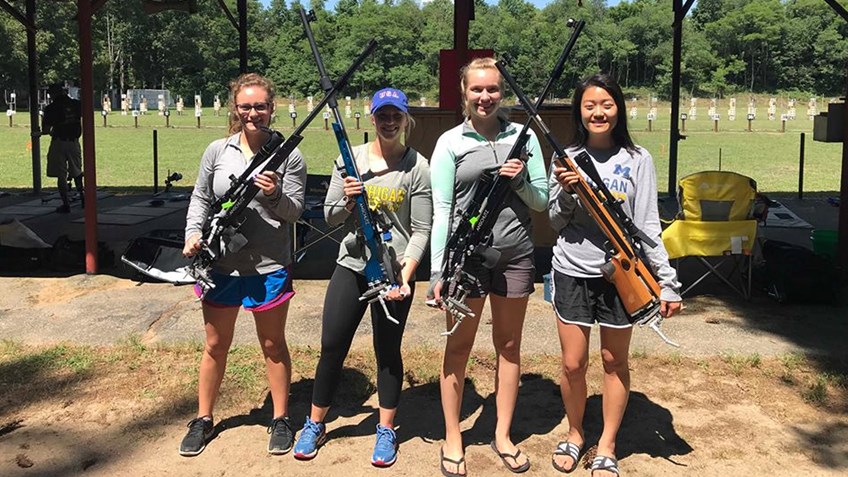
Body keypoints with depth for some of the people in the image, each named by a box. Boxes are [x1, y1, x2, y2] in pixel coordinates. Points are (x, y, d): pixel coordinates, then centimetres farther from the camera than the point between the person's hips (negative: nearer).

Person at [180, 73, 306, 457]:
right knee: (215, 345, 14)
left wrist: (275, 196, -24)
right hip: (220, 265, 2)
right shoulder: (217, 151, 2)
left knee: (273, 345, 12)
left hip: (269, 266, -2)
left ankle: (281, 419, 27)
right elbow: (200, 198, 10)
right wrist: (194, 233, -6)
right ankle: (203, 419, 31)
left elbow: (295, 212, -5)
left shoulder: (288, 155, -4)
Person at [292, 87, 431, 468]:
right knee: (331, 347, 6)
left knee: (388, 351, 8)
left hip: (395, 272, -2)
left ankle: (386, 431, 24)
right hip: (351, 266, 2)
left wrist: (405, 276, -16)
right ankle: (315, 425, 24)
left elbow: (421, 230, -6)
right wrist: (347, 201, -15)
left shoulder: (417, 166, -4)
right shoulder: (349, 159, 3)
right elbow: (330, 218, 6)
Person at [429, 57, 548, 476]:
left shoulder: (523, 137, 6)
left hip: (514, 254, 3)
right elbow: (441, 211, -4)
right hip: (466, 255, -2)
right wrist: (438, 272, -8)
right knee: (459, 346, 6)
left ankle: (503, 436, 27)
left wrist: (521, 181, -13)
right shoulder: (450, 143, -1)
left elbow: (542, 201, 8)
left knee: (509, 346, 12)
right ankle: (452, 440, 20)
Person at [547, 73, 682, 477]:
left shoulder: (637, 160, -1)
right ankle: (574, 435, 29)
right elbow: (556, 221, 5)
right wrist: (566, 191, -16)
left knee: (614, 361, 10)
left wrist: (667, 280, -11)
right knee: (572, 363, 5)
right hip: (572, 272, 1)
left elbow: (647, 225, -4)